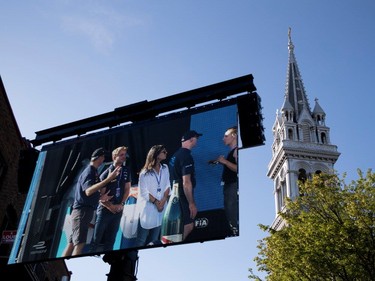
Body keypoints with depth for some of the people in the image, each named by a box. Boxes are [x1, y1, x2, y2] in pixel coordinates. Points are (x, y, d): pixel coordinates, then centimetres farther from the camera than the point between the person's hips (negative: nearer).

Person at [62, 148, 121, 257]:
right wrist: (108, 179, -31)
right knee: (79, 244, -15)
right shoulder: (89, 171, -10)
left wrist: (100, 197, 3)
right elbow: (88, 191, -27)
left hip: (85, 211, 10)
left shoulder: (94, 172, 18)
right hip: (82, 210, -10)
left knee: (72, 243, 8)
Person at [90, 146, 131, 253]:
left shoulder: (126, 171, 4)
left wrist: (121, 204, -4)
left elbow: (127, 189, 6)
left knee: (110, 240, 9)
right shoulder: (106, 173, -8)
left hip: (118, 210, 4)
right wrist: (110, 206, -13)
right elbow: (100, 195, -8)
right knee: (96, 239, -4)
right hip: (105, 209, -4)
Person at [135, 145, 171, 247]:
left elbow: (167, 186, 7)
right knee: (141, 240, -1)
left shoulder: (165, 168, 11)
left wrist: (163, 200, -7)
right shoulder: (145, 173, -4)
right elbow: (143, 192, -7)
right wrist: (156, 202, -12)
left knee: (154, 240, 10)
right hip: (147, 209, -5)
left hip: (161, 208, 5)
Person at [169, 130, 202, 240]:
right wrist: (191, 203, -19)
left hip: (176, 195, 10)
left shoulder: (176, 155, 11)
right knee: (188, 226, -5)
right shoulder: (186, 157, -18)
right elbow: (186, 183, -23)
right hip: (182, 198, -10)